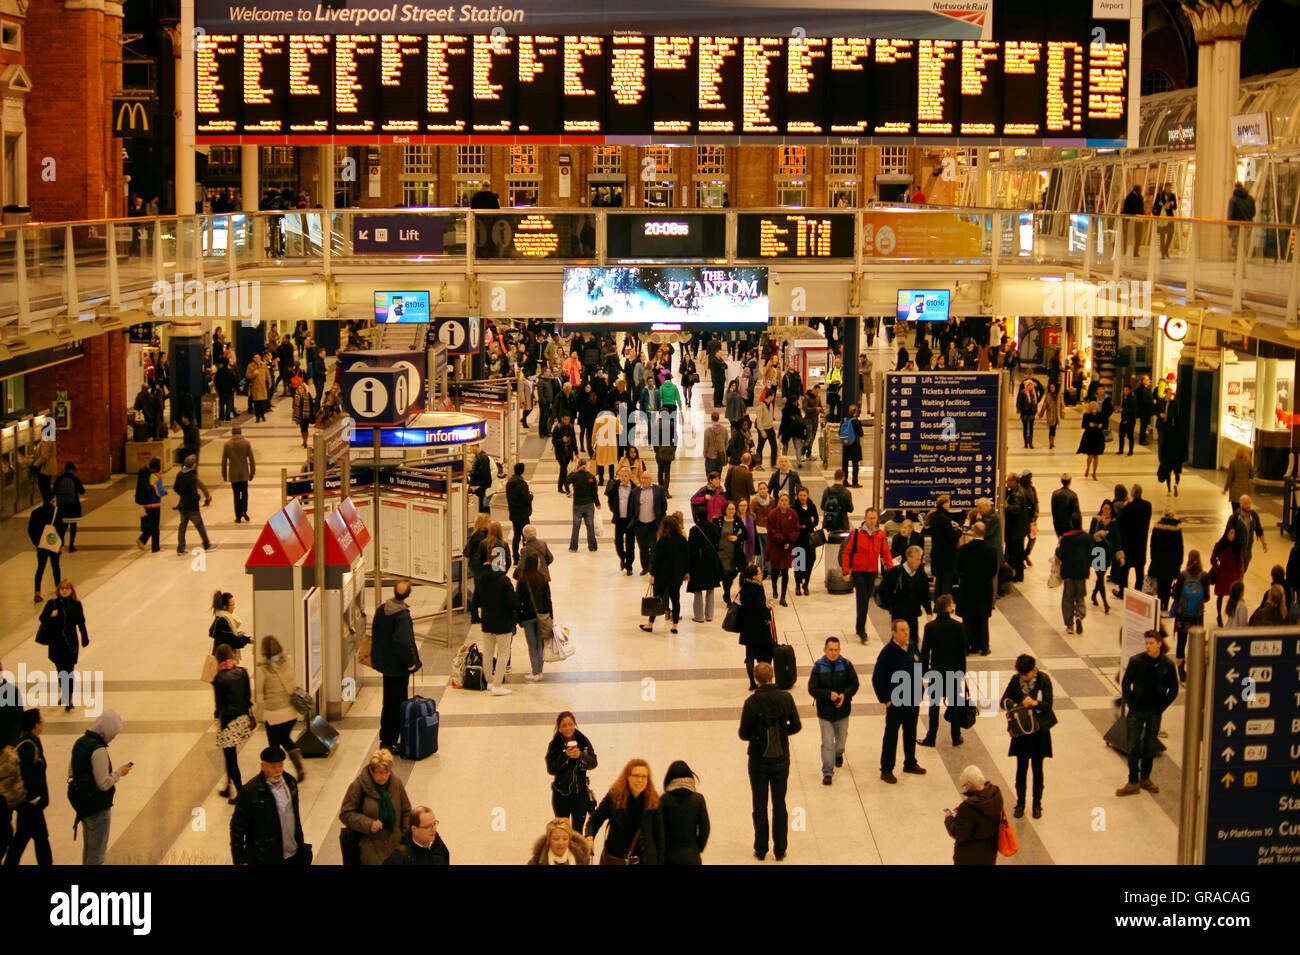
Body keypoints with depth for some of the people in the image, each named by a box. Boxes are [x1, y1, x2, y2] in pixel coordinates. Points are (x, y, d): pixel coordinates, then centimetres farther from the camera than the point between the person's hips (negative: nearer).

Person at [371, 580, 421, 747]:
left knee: (388, 702, 20)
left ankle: (385, 739, 30)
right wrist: (411, 662, -16)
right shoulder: (402, 616, -24)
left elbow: (375, 634, 11)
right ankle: (389, 741, 8)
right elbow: (404, 642, -29)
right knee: (397, 703, 3)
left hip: (384, 663, 8)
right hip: (398, 666, -8)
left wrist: (377, 658, 20)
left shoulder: (381, 610, 0)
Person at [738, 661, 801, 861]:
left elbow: (743, 734, -12)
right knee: (779, 805, 13)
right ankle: (780, 850, 17)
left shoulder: (751, 702, -18)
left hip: (758, 762, -2)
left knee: (760, 807, 11)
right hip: (781, 760, 2)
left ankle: (761, 850, 17)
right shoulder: (786, 698, -10)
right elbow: (796, 726, 0)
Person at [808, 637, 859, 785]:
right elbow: (812, 689, -11)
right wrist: (829, 695, -24)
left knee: (841, 738, 21)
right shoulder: (818, 667, -10)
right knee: (827, 743, -4)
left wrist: (845, 695, -20)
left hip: (842, 710, 2)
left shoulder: (846, 664, -6)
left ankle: (839, 755, 53)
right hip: (825, 711, -2)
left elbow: (854, 684, -2)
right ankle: (827, 772, 3)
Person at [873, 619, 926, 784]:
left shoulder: (912, 648, 1)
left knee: (911, 733, 19)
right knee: (891, 736, 3)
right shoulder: (887, 653, -19)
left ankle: (910, 763, 36)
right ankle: (886, 770, 13)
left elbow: (920, 670, 15)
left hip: (913, 702, 6)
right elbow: (877, 679, -17)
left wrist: (919, 694, 12)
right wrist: (885, 700, -15)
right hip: (895, 703, -6)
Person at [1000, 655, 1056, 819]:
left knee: (1037, 768, 8)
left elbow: (1048, 705, -15)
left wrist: (1035, 703, -35)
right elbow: (1004, 701, -2)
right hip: (1021, 730, 2)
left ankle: (1037, 804, 20)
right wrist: (1014, 706, -23)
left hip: (1039, 729, -2)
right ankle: (1020, 804, 18)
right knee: (1021, 767, 6)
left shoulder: (1044, 680, -12)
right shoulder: (1015, 679, -5)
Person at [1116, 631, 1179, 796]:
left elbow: (1173, 689, 4)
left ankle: (1145, 778, 27)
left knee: (1150, 747, 11)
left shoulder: (1167, 665, -7)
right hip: (1137, 711, -1)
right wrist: (1131, 704, -5)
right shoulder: (1136, 661, -10)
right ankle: (1133, 782, 10)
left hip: (1155, 713, 1)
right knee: (1133, 747, 1)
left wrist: (1162, 707, -1)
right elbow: (1126, 683, -2)